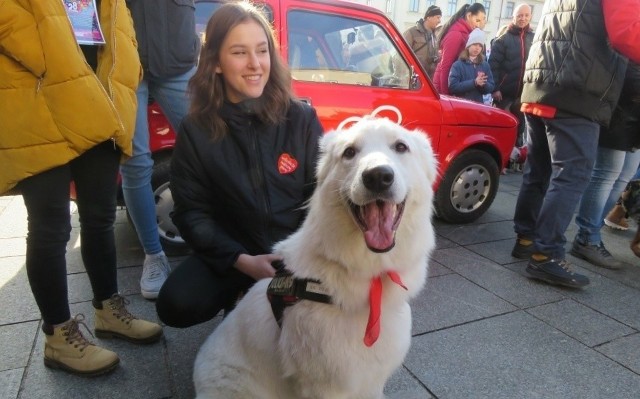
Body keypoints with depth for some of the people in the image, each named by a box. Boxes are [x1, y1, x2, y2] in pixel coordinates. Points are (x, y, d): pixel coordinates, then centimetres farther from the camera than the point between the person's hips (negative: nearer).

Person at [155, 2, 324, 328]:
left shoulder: (301, 118, -7)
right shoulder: (196, 130, -6)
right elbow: (192, 212, -5)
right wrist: (241, 260, -18)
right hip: (231, 254, 1)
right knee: (175, 305, -21)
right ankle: (241, 297, 11)